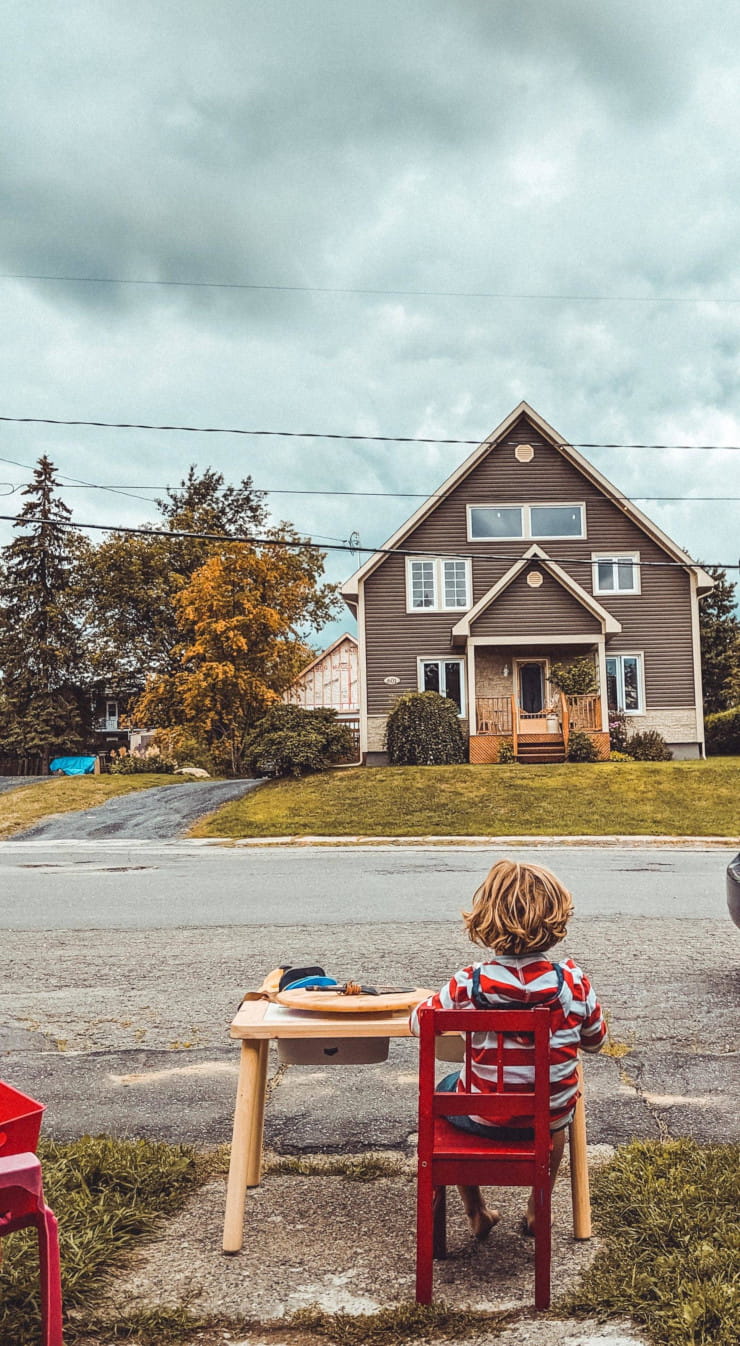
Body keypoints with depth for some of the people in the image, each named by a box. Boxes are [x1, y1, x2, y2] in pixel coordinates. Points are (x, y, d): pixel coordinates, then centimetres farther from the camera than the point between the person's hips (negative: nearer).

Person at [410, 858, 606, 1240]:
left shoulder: (469, 984, -21)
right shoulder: (572, 981, -17)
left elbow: (420, 1023, -4)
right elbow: (595, 1040, 1)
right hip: (550, 1118, 2)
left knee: (445, 1089, 32)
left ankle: (475, 1210, 38)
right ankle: (539, 1209, 44)